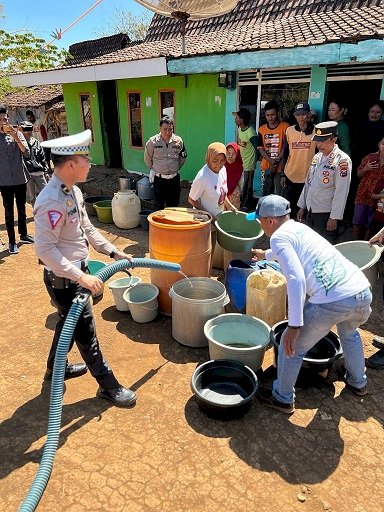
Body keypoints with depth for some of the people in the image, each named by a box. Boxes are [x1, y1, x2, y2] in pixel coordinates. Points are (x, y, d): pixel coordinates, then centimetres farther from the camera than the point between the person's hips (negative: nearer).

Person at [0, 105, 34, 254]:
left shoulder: (17, 133, 4)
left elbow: (27, 153, -6)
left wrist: (16, 138, -15)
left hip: (20, 178, 2)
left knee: (22, 208, 14)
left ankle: (23, 235, 30)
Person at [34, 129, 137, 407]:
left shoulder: (74, 191, 3)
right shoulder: (51, 201, -27)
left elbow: (87, 229, 13)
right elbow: (45, 250, -28)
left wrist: (114, 252, 8)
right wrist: (81, 277, -29)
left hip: (77, 271, 9)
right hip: (64, 278, -9)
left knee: (69, 322, 25)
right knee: (85, 330, 4)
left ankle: (55, 367, 48)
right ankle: (108, 384, 22)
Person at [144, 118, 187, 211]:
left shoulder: (178, 141, -1)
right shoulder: (153, 142, -7)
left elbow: (183, 157, 15)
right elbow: (147, 159, 7)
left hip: (174, 179, 2)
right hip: (159, 179, -2)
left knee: (173, 205, 10)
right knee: (159, 206, 2)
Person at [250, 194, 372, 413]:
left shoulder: (279, 237, -1)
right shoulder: (300, 227, 24)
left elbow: (296, 279, -16)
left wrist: (294, 325, -15)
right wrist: (266, 255, 69)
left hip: (332, 302, -8)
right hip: (363, 291, 9)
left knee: (292, 346, 13)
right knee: (349, 333, 39)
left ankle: (283, 399, 31)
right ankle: (358, 383, 57)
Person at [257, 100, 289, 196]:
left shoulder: (285, 127, -5)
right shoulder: (262, 129, 7)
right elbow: (260, 148, 1)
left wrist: (277, 161, -13)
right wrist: (272, 162, -12)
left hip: (280, 167, -4)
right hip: (266, 167, 4)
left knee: (279, 195, -3)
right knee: (265, 194, 13)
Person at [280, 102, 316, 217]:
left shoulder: (315, 132, -4)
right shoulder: (289, 130, 3)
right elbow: (285, 153, 8)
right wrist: (283, 174, 5)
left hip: (308, 178, -2)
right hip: (290, 177, 2)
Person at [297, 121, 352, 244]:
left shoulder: (342, 160, -13)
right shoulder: (317, 157, 9)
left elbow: (342, 192, -16)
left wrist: (334, 218, -18)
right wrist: (302, 207, 15)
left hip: (326, 214, -7)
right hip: (310, 211, 7)